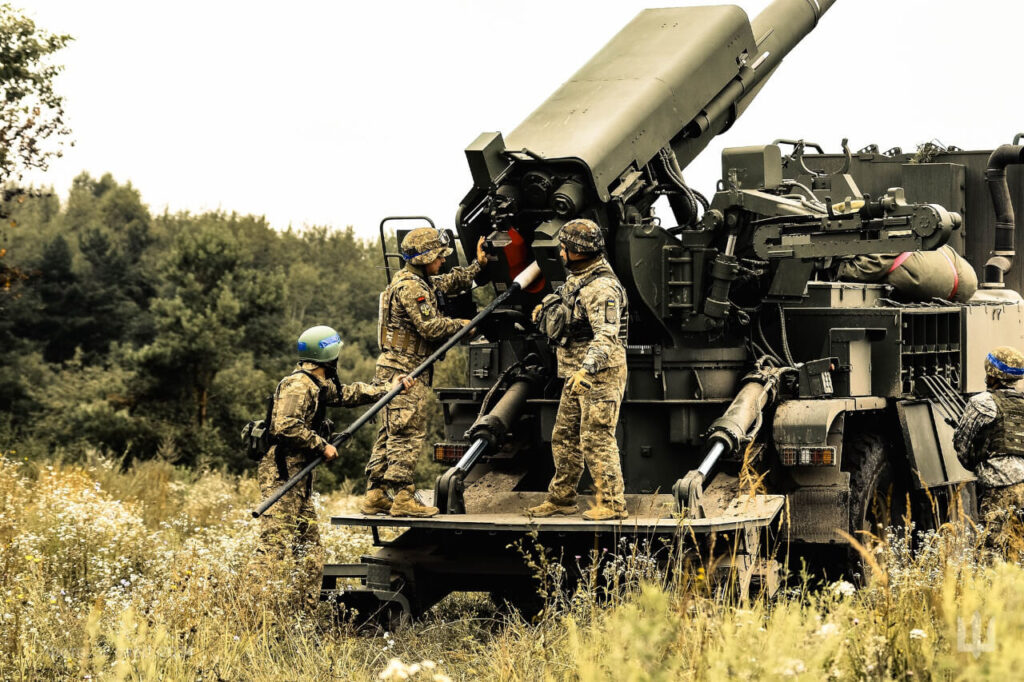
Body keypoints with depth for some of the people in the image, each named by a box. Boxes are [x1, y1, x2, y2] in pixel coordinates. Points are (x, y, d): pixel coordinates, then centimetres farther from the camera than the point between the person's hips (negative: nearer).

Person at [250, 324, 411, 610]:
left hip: (299, 475, 10)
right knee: (275, 542, -15)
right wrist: (322, 446, -18)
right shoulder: (298, 384, -14)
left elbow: (348, 393, 31)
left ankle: (308, 608, 14)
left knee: (309, 547, 11)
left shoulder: (318, 385, 16)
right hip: (282, 474, -10)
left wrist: (389, 388, 28)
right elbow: (285, 426, -25)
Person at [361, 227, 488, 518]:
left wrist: (478, 264, 34)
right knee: (407, 435, -9)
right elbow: (431, 327, -19)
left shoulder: (422, 282, 18)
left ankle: (376, 496, 10)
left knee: (390, 435, 9)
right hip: (405, 371, -11)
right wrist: (463, 325, -5)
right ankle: (402, 497, -9)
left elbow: (451, 281, 34)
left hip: (398, 371, 11)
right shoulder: (410, 287, -15)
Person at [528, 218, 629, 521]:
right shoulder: (577, 278, 11)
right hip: (578, 373, 10)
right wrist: (545, 309, 23)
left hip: (601, 373, -10)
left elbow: (607, 335, -32)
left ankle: (612, 504, -4)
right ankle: (561, 498, 24)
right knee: (565, 436, 15)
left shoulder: (602, 288, -21)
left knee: (596, 439, -9)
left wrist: (587, 370, -42)